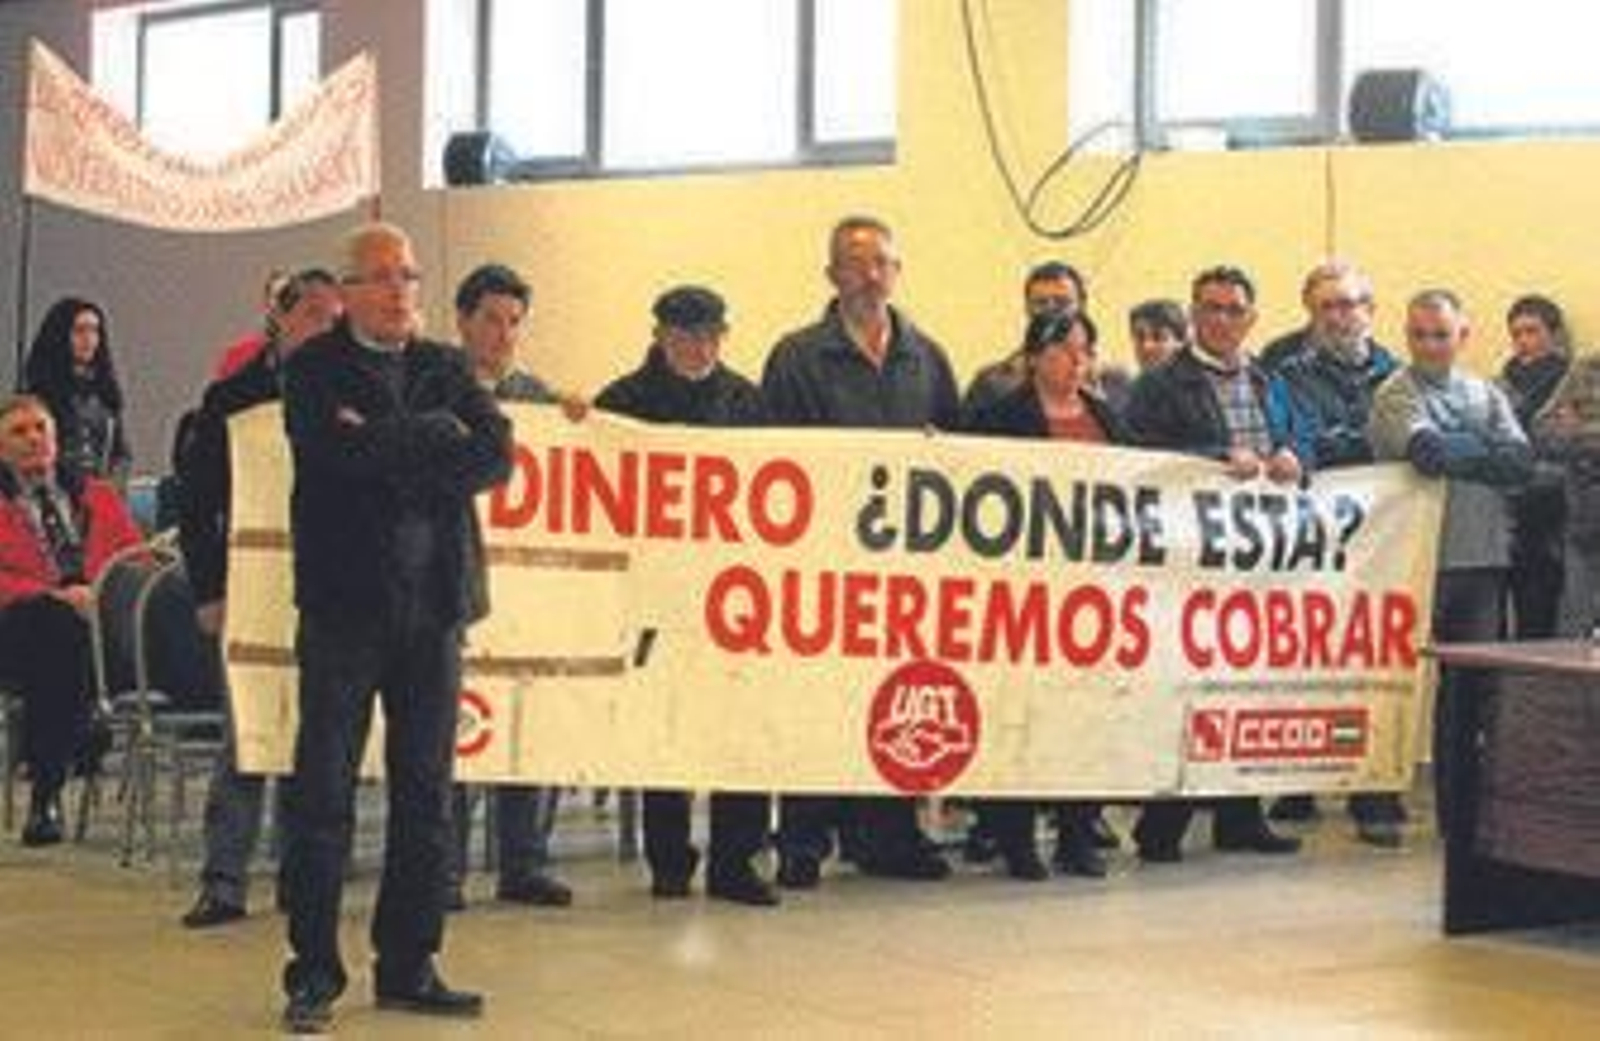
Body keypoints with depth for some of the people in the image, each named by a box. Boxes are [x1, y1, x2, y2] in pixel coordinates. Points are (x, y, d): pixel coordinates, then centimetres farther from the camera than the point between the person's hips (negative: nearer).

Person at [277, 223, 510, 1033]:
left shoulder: (445, 367, 14)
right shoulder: (314, 369, 2)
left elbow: (496, 455, -2)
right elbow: (341, 450, -17)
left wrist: (390, 454, -9)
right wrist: (438, 436, -8)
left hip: (435, 604, 4)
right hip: (344, 602, -4)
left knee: (426, 792, 7)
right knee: (323, 791, -1)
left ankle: (408, 966, 17)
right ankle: (314, 973, 7)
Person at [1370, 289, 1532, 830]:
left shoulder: (1486, 394, 15)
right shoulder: (1396, 394, -1)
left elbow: (1522, 461, 0)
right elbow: (1431, 453, -19)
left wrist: (1457, 452, -9)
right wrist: (1486, 451, -4)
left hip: (1484, 558, 5)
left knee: (1472, 686, 8)